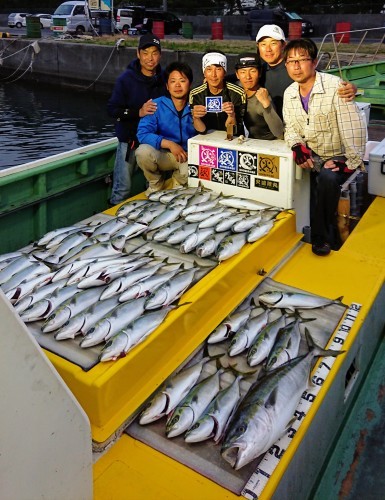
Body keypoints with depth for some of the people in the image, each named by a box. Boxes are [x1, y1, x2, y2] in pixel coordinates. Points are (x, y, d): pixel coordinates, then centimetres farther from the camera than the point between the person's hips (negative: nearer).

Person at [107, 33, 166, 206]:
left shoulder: (163, 79, 3)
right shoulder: (126, 79, -8)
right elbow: (113, 109, -11)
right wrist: (139, 112, -23)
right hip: (130, 138, -3)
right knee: (123, 187, -1)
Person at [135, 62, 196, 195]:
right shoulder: (157, 105, -7)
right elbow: (142, 133, -17)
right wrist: (169, 144, -26)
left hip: (189, 155, 0)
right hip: (163, 155, 1)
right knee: (143, 151, -30)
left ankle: (178, 181, 8)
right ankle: (156, 183, 5)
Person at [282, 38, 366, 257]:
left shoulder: (334, 86, -16)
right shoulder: (289, 93, 4)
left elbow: (354, 127, -18)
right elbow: (290, 128, 8)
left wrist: (351, 163, -18)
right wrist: (298, 147, -14)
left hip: (339, 157, -5)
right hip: (312, 157, 6)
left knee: (327, 177, -33)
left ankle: (324, 235, -13)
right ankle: (326, 234, 0)